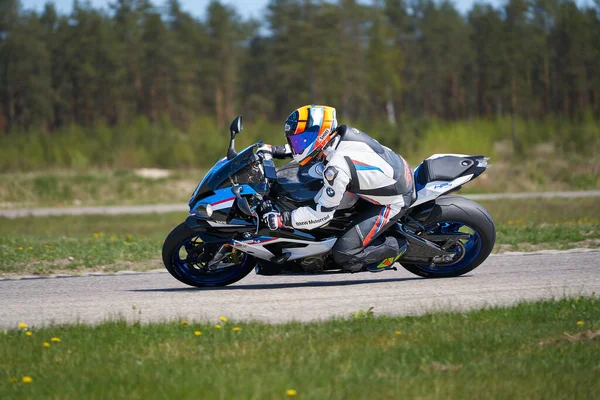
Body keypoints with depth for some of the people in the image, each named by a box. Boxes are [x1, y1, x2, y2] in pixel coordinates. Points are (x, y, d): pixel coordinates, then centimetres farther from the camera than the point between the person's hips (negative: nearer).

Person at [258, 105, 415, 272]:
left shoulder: (337, 167, -30)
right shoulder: (343, 133, -6)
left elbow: (322, 214, -22)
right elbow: (309, 145, 19)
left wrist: (283, 219, -17)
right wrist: (278, 151, 13)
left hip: (393, 202, -9)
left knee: (344, 255, -13)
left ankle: (394, 247, 7)